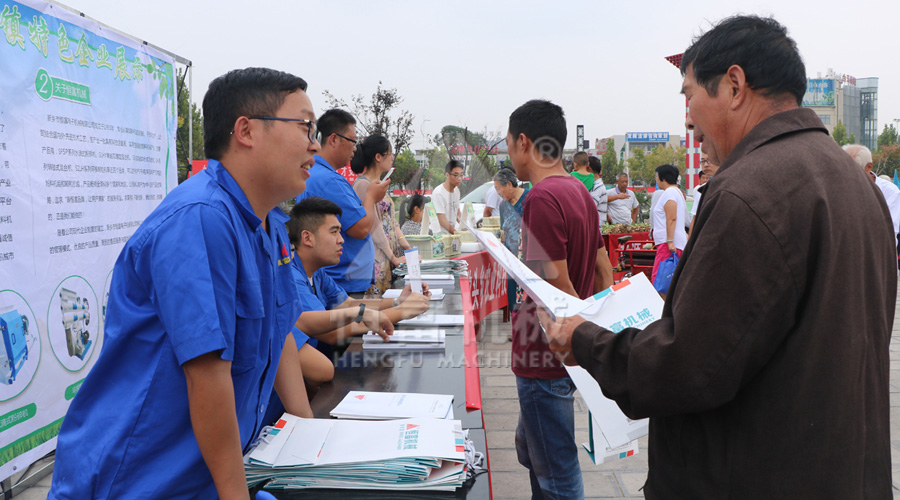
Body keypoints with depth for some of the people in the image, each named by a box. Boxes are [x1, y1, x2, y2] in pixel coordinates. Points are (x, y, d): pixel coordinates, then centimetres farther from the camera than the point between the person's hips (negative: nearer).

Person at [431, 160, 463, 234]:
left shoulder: (456, 190, 12)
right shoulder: (438, 193, -14)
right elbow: (442, 220, -19)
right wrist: (456, 233, -27)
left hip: (452, 232, 8)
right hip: (441, 234, -8)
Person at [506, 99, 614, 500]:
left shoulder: (542, 199, -22)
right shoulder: (580, 192, 9)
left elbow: (560, 292, -23)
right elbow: (604, 273, 13)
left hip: (546, 360, -10)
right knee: (530, 447, 26)